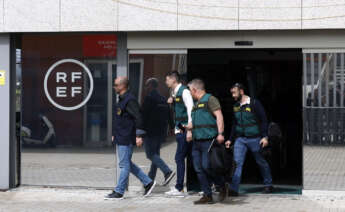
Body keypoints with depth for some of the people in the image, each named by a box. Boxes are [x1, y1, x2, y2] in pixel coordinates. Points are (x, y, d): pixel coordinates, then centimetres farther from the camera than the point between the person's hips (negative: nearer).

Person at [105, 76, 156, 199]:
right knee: (127, 164, 14)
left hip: (126, 139, -10)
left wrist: (139, 135, -22)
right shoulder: (121, 100, 16)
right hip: (120, 138, 10)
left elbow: (138, 118, -20)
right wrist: (115, 134, 24)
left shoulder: (130, 100, -15)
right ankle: (148, 183, 20)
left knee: (124, 165, -4)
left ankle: (119, 192, 1)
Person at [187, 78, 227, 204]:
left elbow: (219, 116, -14)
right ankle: (207, 196, 6)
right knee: (199, 169, 2)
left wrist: (220, 133, -22)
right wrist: (191, 127, 19)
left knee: (206, 167, -14)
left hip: (208, 140, -9)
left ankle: (222, 185, 9)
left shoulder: (209, 99, -4)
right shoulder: (196, 104, 22)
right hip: (197, 141, 9)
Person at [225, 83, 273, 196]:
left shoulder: (254, 103, -8)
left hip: (254, 139, -5)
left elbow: (263, 120, -8)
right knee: (237, 162, -8)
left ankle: (268, 185, 26)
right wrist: (230, 139, 17)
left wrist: (265, 137, -15)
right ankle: (233, 189, -12)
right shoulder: (236, 106, 10)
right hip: (240, 139, 5)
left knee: (261, 162, 9)